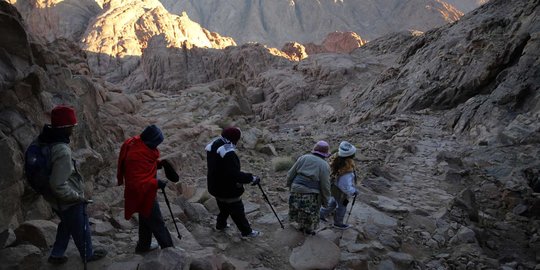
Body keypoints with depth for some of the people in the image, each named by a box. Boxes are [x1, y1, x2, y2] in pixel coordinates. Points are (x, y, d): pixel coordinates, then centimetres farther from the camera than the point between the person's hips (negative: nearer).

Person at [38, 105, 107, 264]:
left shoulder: (45, 142, -8)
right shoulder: (62, 151, -35)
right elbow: (59, 185, -34)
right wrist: (78, 196, -19)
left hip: (56, 200, 8)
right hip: (69, 202, -8)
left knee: (66, 225, 30)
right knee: (81, 229, 17)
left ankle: (56, 255, 43)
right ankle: (88, 254, 39)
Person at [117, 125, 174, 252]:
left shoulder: (138, 144, -3)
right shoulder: (137, 155, -32)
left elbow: (148, 161, 15)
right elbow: (137, 183, -33)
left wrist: (158, 163, -2)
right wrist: (156, 183, -30)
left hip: (146, 193, 10)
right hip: (143, 195, -10)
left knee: (146, 219, 25)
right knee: (157, 222, 3)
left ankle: (143, 246, 42)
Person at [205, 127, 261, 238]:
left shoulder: (213, 145, -2)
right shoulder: (228, 153, -33)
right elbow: (235, 174, -36)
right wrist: (252, 178, -26)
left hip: (215, 186, 9)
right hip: (228, 190, -9)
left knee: (224, 207, 30)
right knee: (237, 210, 10)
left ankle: (220, 224, 49)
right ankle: (246, 231, 25)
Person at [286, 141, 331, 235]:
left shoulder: (303, 158, 2)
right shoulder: (324, 165, -7)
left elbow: (291, 174, 6)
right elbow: (325, 185, -7)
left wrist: (289, 184, 22)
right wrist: (325, 201, 5)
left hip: (296, 189, 3)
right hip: (311, 194, -3)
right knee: (311, 213, 17)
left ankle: (301, 226, 35)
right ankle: (308, 229, 29)